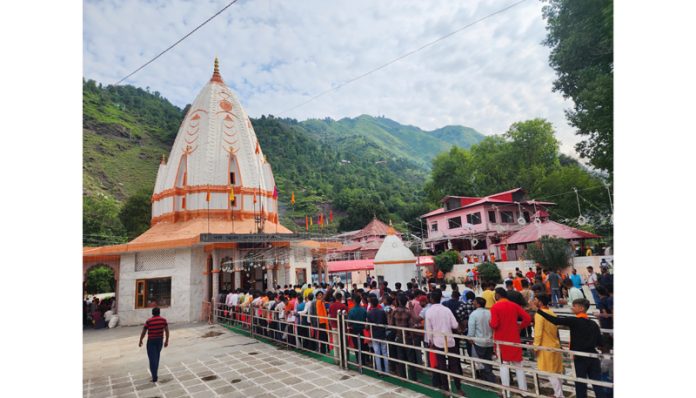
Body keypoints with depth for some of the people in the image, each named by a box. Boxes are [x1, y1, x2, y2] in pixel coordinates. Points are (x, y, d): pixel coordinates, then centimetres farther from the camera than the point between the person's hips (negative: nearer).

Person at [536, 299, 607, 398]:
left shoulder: (574, 321, -14)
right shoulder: (593, 324, 3)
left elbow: (555, 320, -22)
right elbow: (600, 343, 5)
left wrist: (538, 310, -21)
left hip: (580, 358, -5)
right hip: (593, 357, 5)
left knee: (581, 385, 8)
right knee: (598, 385, 9)